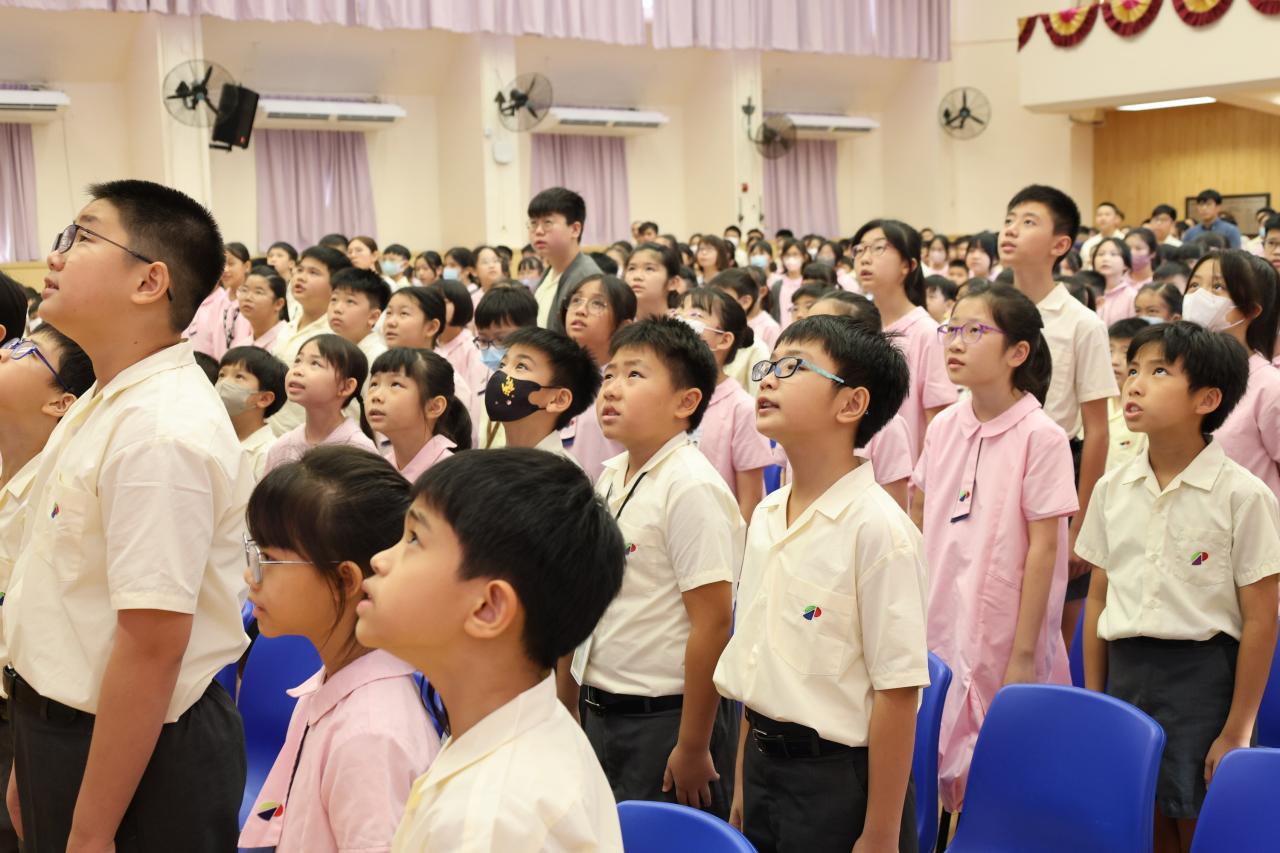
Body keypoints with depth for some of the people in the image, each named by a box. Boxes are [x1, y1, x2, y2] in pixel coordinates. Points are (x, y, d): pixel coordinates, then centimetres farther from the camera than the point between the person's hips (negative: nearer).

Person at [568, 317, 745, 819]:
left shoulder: (692, 488, -16)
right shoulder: (608, 480, 7)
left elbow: (713, 623, -19)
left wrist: (692, 747, -18)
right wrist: (567, 707, 17)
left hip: (665, 717, -7)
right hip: (601, 714, 7)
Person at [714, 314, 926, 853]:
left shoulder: (876, 528, -18)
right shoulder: (766, 518, 5)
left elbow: (896, 692, -17)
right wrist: (742, 791, 15)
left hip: (839, 780, -6)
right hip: (763, 765, 7)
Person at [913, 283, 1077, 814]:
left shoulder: (1040, 437, -12)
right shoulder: (943, 427, 4)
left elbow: (1043, 549, -12)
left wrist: (1024, 653, -13)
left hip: (1002, 636, -5)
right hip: (939, 627, 5)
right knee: (949, 774, 11)